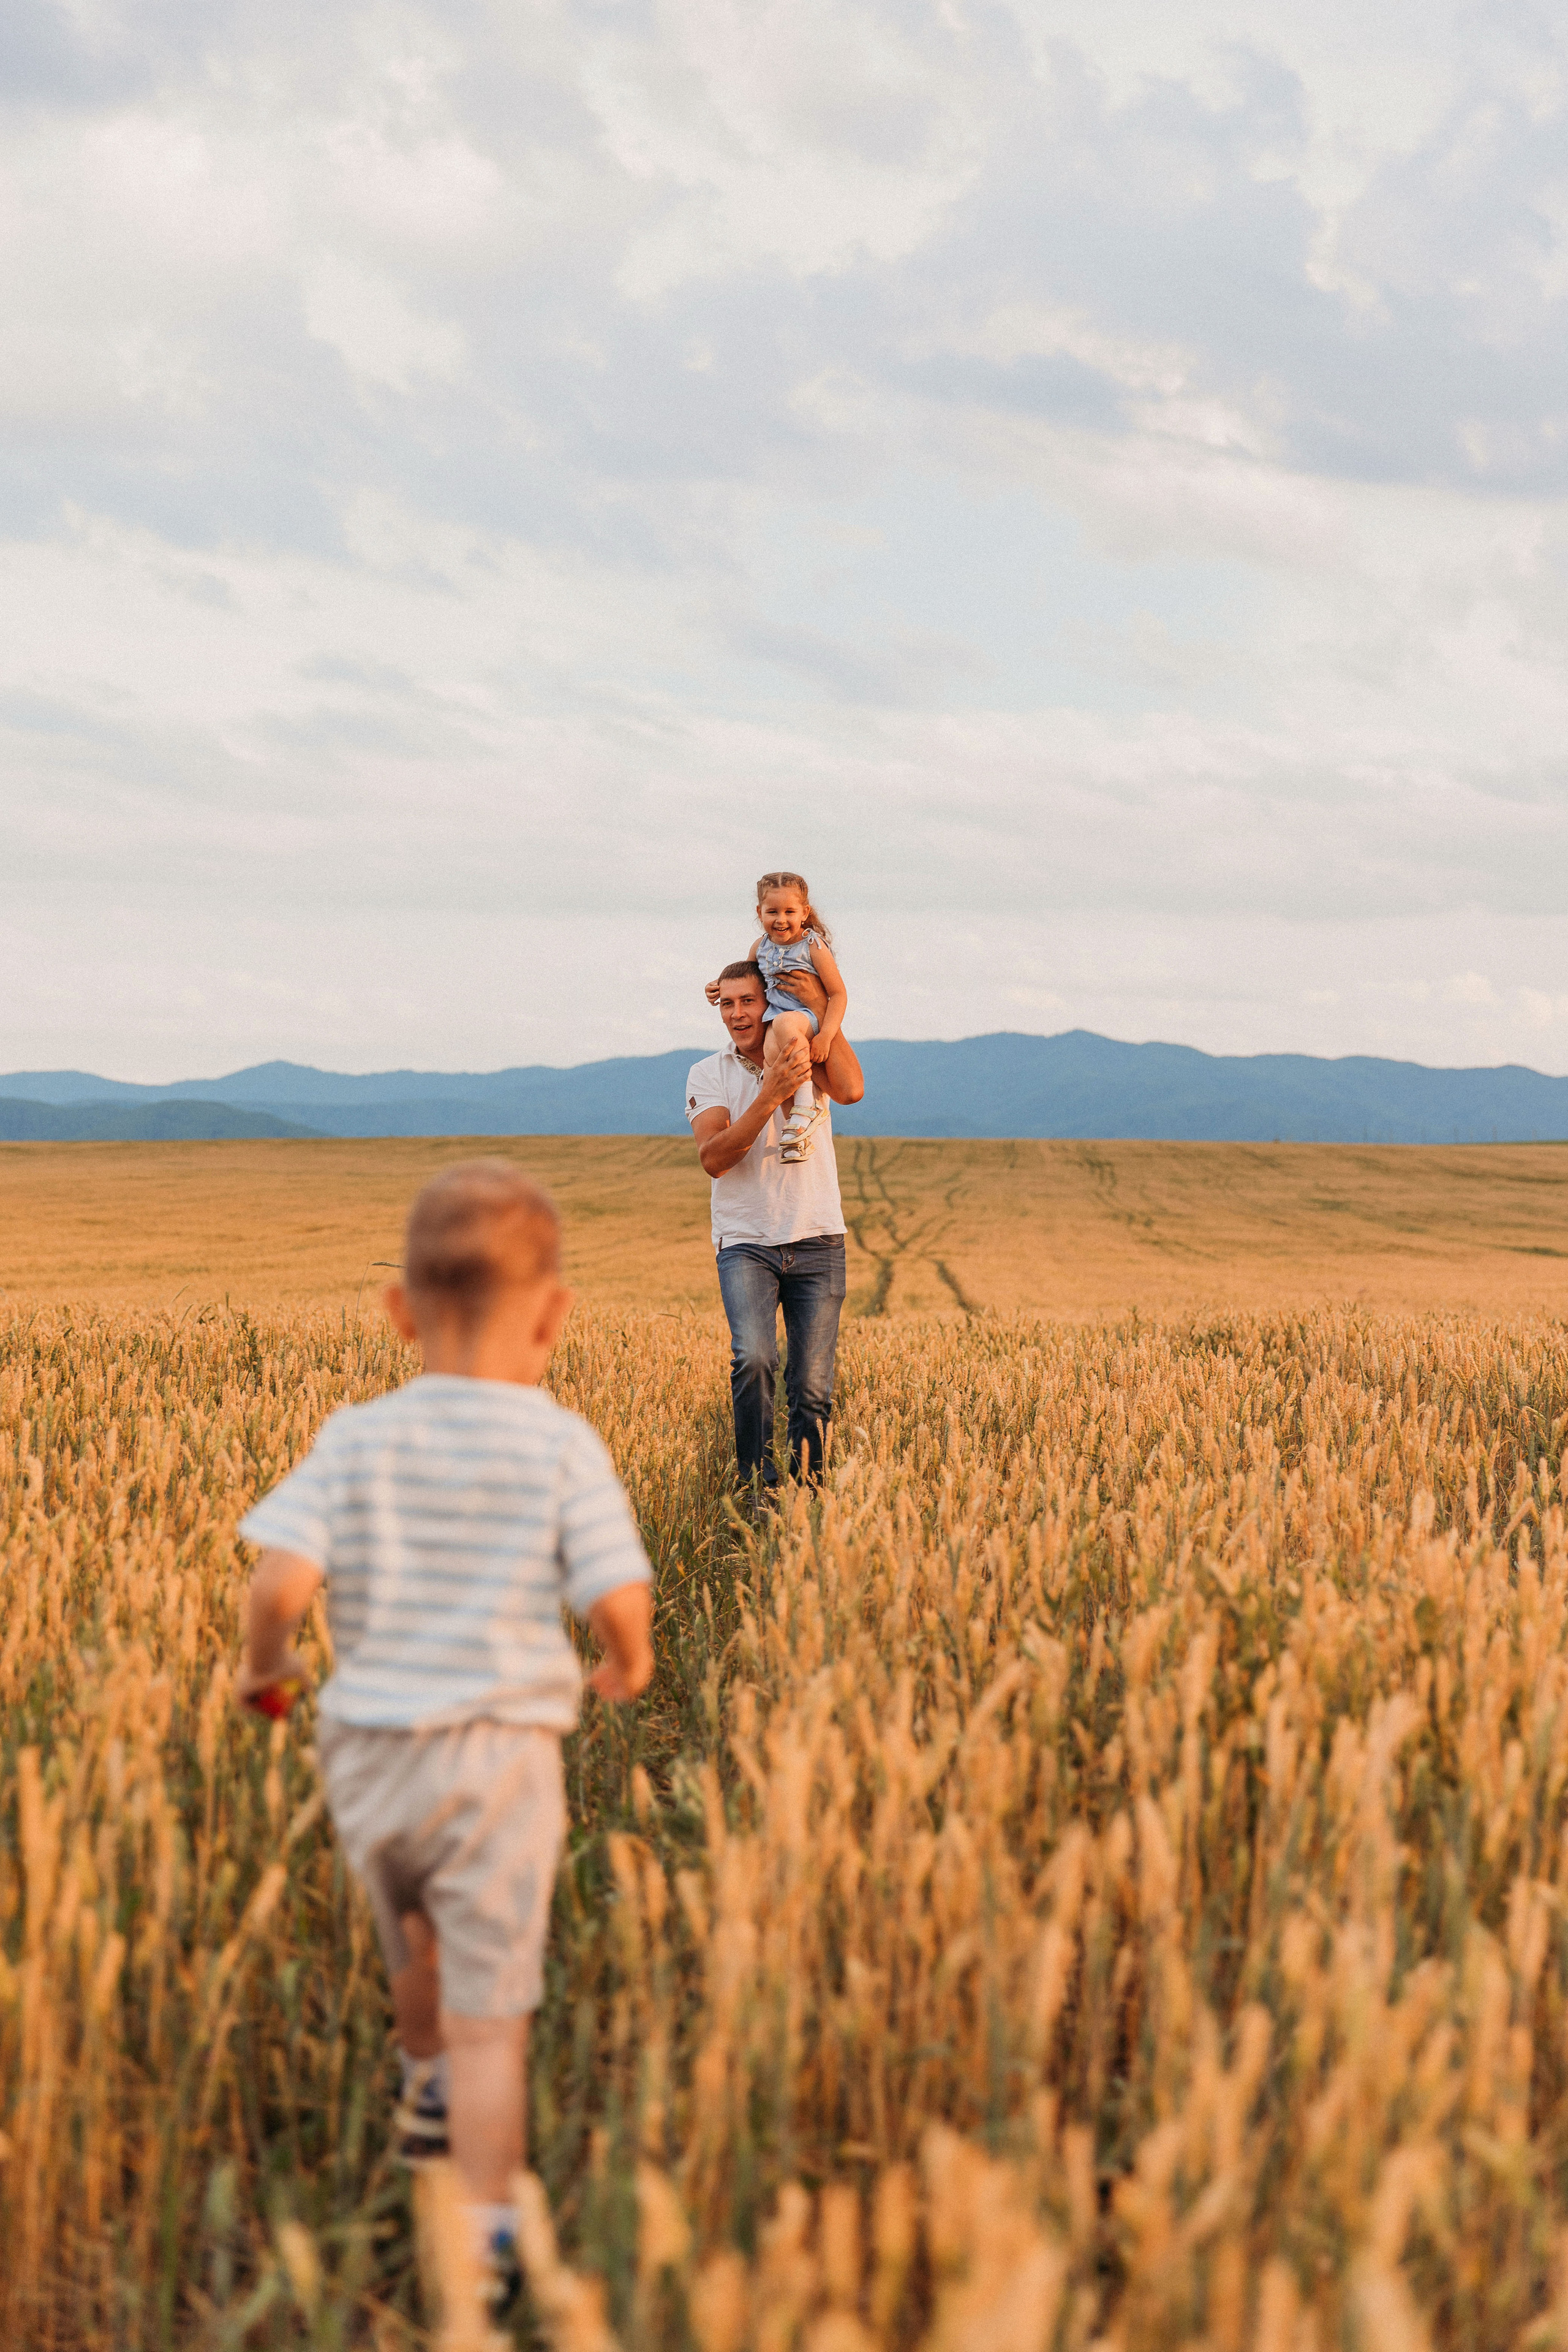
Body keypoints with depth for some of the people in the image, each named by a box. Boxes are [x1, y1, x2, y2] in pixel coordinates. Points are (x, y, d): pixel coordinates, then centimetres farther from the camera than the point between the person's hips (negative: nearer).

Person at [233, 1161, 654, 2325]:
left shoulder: (356, 1440, -5)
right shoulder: (563, 1447, -9)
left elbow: (283, 1578, -13)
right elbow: (618, 1598, -13)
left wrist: (265, 1662, 8)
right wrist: (631, 1664, 9)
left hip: (369, 1749, 3)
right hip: (499, 1751, -3)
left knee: (417, 1938, 31)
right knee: (489, 2010, 4)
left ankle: (427, 2097, 54)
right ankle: (484, 2243, 6)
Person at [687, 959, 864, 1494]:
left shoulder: (807, 1055, 7)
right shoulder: (708, 1075, 5)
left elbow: (851, 1089, -17)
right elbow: (714, 1159, -11)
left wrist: (820, 1010, -14)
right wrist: (770, 1096, -21)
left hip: (816, 1241, 1)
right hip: (746, 1243, -1)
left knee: (812, 1385, -1)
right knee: (753, 1357, -24)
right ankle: (755, 1487, -16)